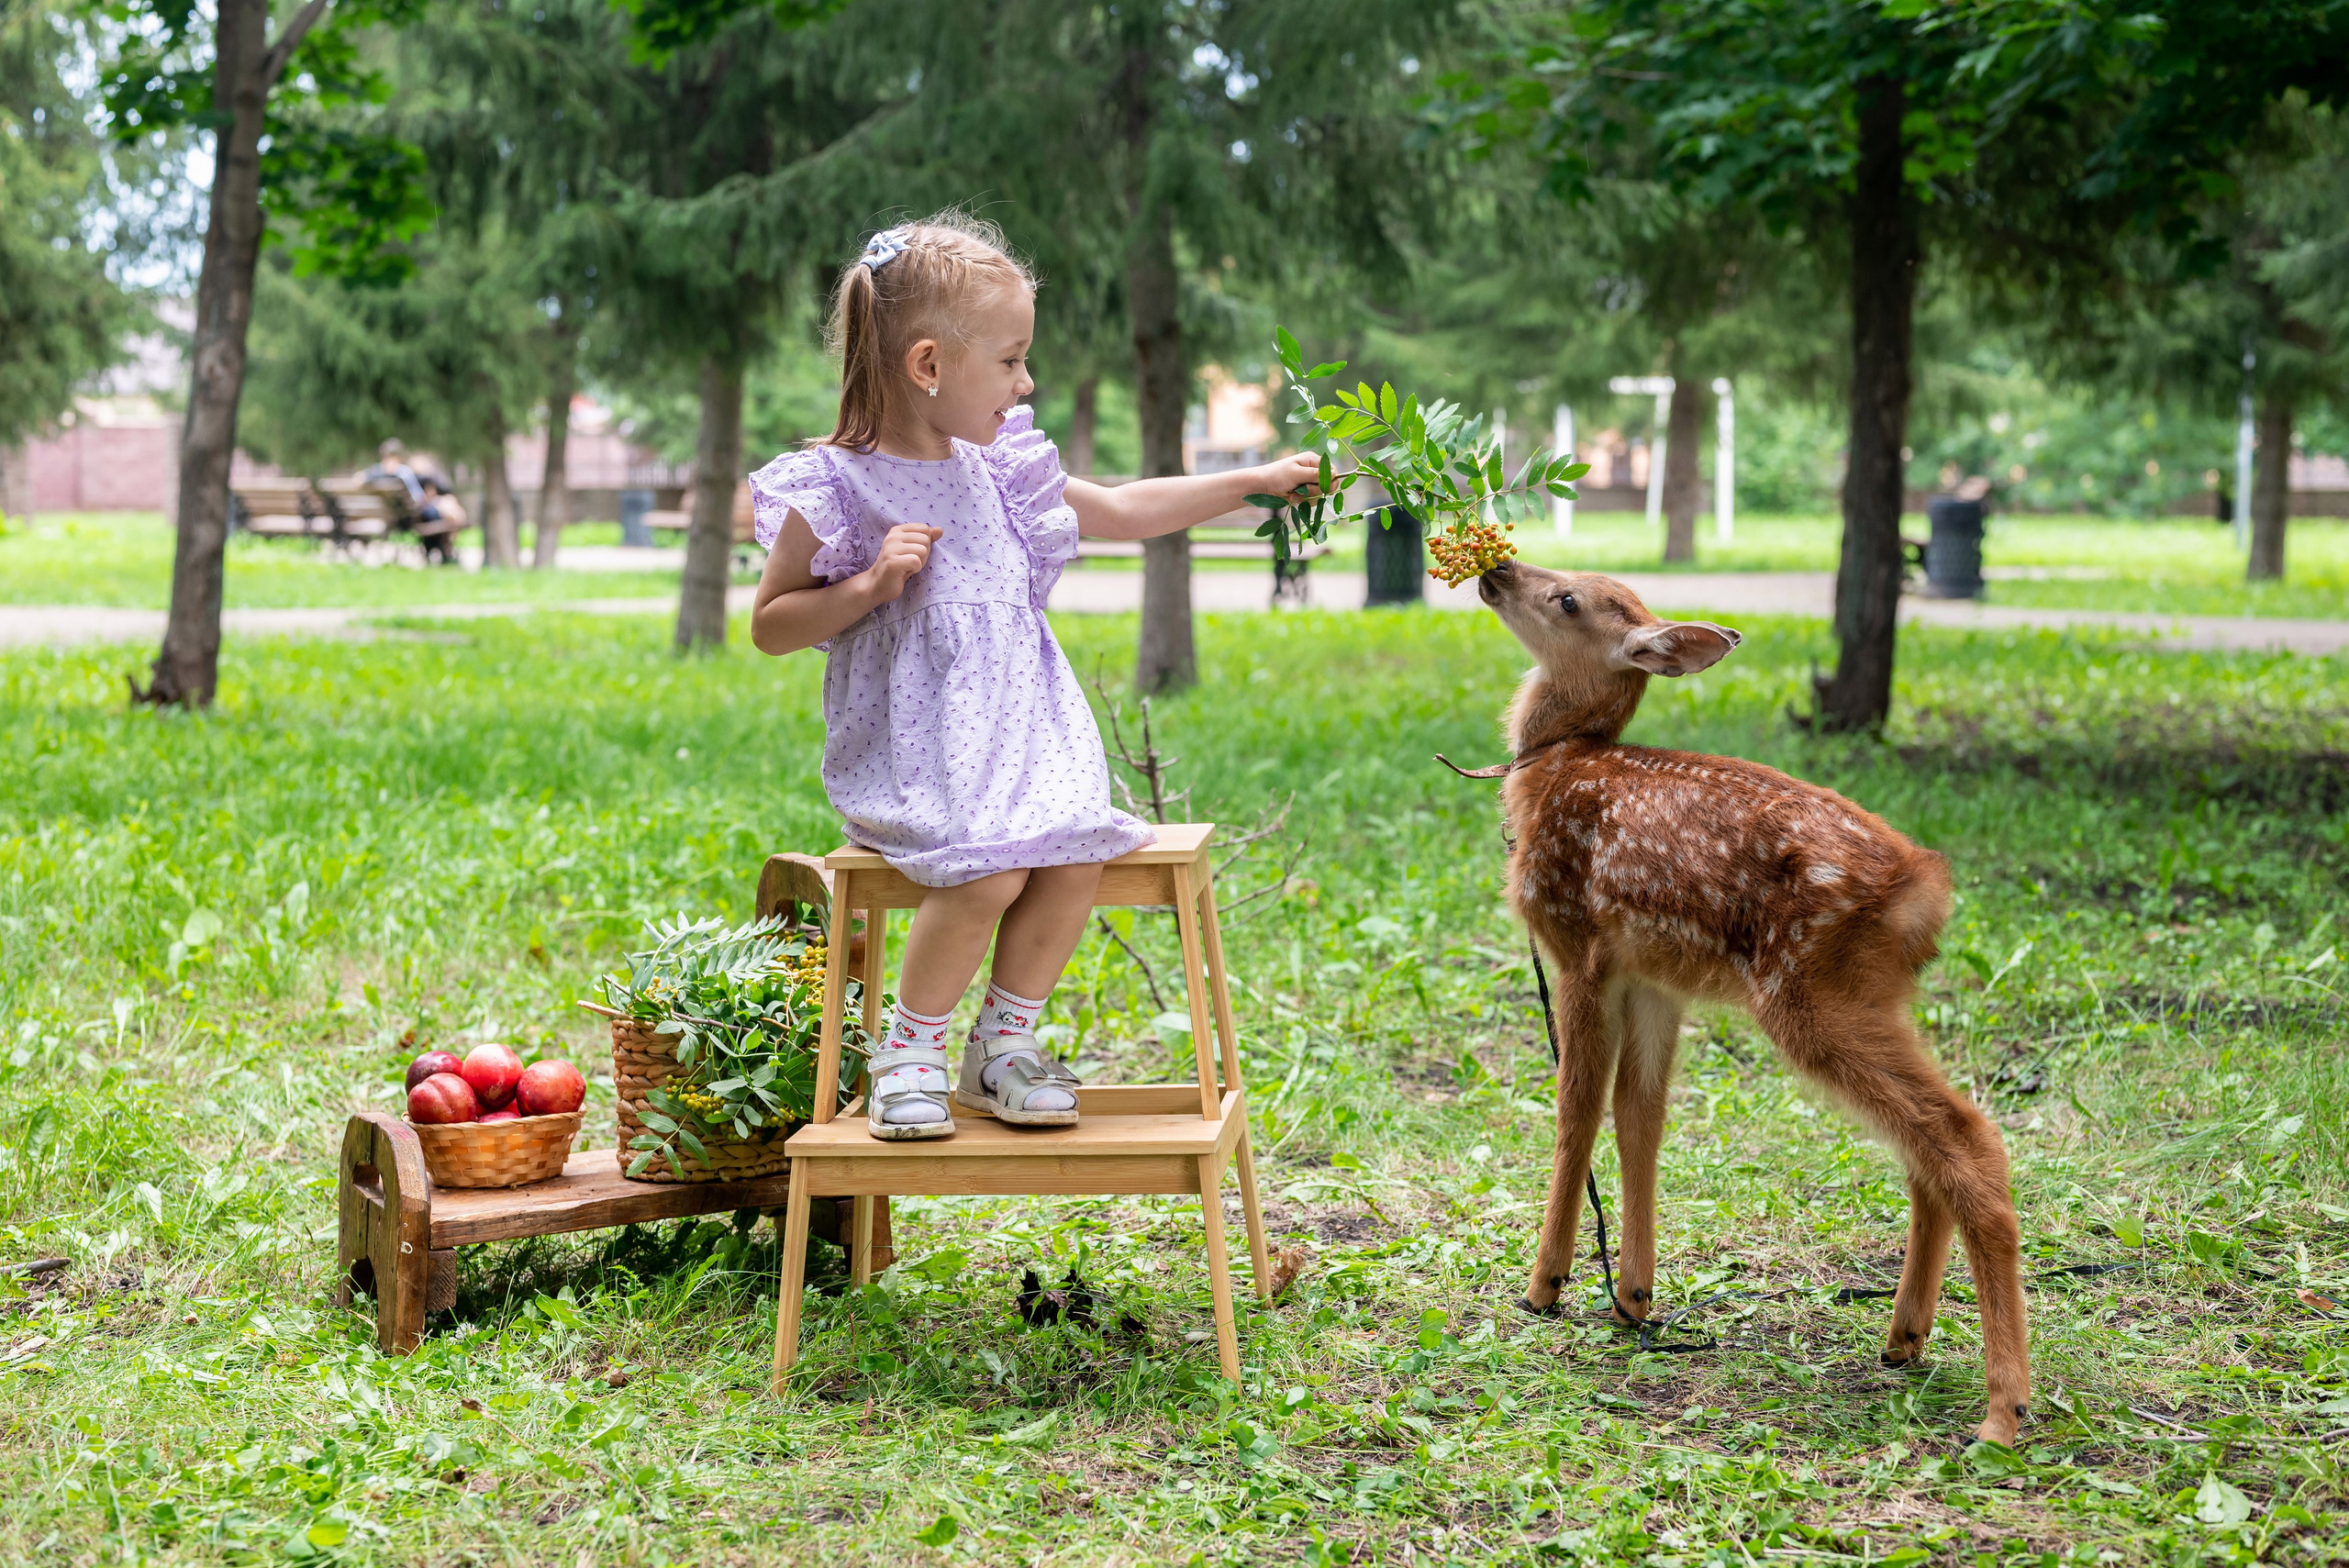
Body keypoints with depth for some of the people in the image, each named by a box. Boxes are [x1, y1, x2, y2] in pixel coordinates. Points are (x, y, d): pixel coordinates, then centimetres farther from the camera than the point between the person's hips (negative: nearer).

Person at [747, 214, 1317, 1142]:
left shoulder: (995, 468, 12)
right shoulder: (833, 489, -5)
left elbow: (1120, 511, 24)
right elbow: (769, 626, -1)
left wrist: (1253, 482, 23)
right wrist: (870, 585, -16)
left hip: (1016, 738, 6)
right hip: (906, 752, -6)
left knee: (1078, 851, -22)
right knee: (989, 871, -29)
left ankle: (1003, 1045, 0)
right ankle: (908, 1054, -5)